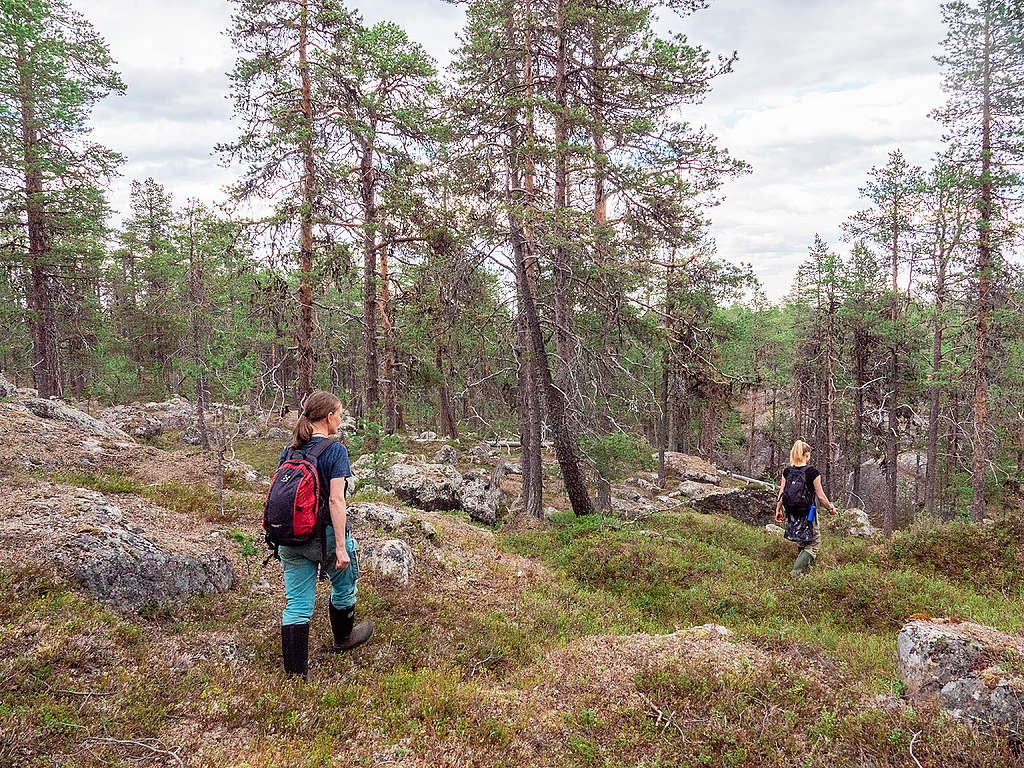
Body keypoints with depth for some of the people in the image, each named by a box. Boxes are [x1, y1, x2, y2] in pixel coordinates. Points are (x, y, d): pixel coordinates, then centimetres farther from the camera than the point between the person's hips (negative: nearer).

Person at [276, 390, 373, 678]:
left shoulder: (288, 451, 4)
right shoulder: (335, 450, -14)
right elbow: (336, 500, -20)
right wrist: (341, 546, -19)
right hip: (324, 535, -5)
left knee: (296, 605, 8)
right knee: (343, 589, 22)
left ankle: (295, 673, 10)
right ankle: (343, 639, 46)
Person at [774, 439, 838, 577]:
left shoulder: (787, 471, -1)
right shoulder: (812, 472, -14)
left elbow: (781, 493, 2)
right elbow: (820, 496, -10)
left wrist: (778, 510, 12)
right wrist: (831, 508, 6)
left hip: (792, 514, 5)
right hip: (808, 513, -5)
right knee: (813, 544, 7)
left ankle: (805, 567, 34)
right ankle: (796, 571, -5)